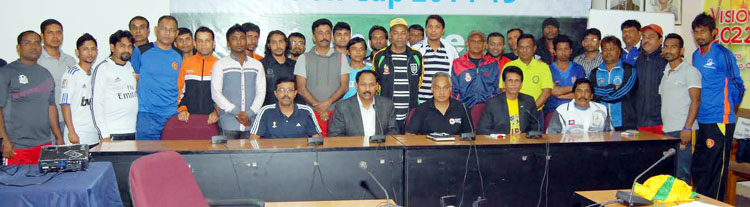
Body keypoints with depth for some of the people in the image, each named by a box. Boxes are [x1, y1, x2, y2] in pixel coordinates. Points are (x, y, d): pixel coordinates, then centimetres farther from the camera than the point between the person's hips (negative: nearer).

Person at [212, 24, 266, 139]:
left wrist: (249, 114, -7)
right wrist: (236, 112, -10)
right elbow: (215, 93, 0)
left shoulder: (257, 65, 15)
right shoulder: (220, 65, 8)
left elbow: (261, 92, 8)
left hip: (251, 123, 2)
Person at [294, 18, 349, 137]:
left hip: (336, 112, 1)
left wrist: (327, 103, -11)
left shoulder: (340, 58, 12)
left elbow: (344, 86, 4)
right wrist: (318, 108, -10)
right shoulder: (304, 59, 10)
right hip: (312, 113, 0)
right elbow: (301, 88, 2)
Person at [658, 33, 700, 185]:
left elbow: (695, 100, -11)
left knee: (682, 175, -8)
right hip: (666, 131, 7)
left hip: (683, 131, -7)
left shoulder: (690, 71, -3)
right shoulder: (665, 72, 19)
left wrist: (687, 128, -19)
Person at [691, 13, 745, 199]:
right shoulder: (696, 55, 13)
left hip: (719, 121, -7)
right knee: (697, 169, 13)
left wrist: (730, 112, 5)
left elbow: (738, 86, -4)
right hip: (700, 121, 7)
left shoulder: (722, 54, -9)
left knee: (715, 172, -2)